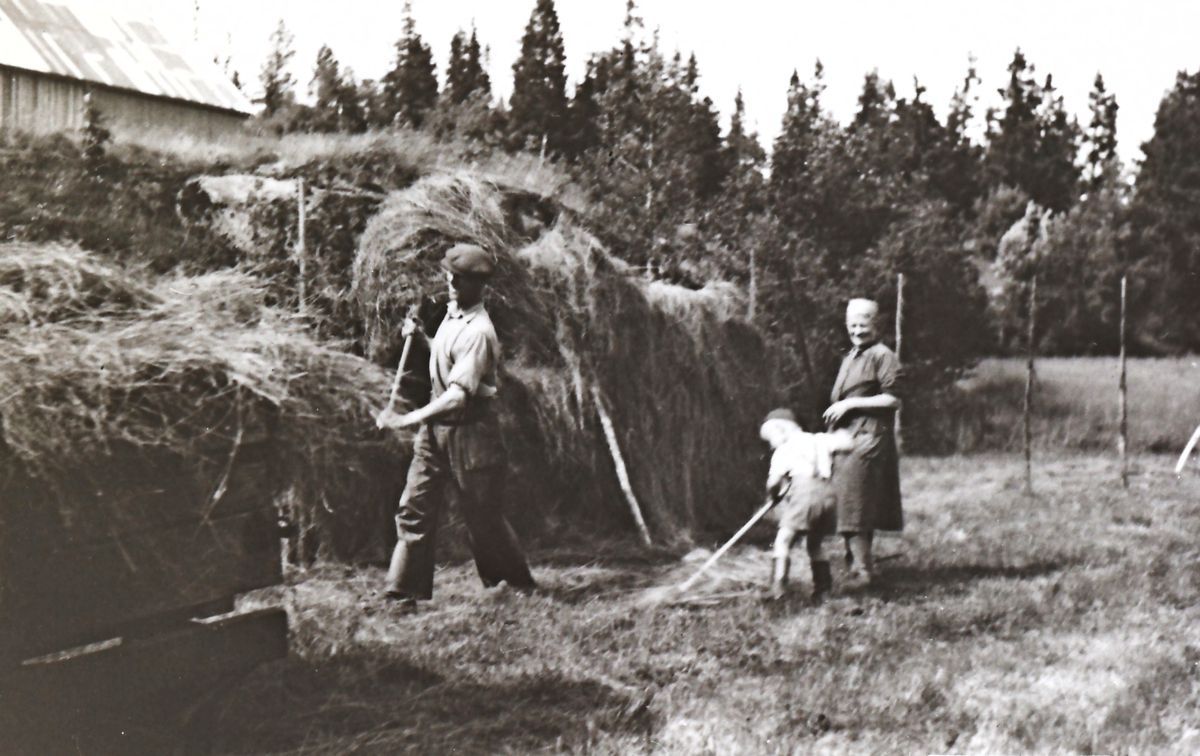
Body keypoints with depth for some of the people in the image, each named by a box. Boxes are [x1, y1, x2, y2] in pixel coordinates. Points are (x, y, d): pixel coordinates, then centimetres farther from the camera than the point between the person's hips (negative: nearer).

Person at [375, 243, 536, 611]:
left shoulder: (478, 332, -20)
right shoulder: (451, 315, 8)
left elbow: (458, 396, -26)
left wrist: (406, 420, -25)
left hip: (469, 431, -8)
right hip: (436, 428, 8)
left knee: (482, 515, 5)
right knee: (414, 507, 2)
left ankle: (518, 582, 25)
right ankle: (404, 593, 7)